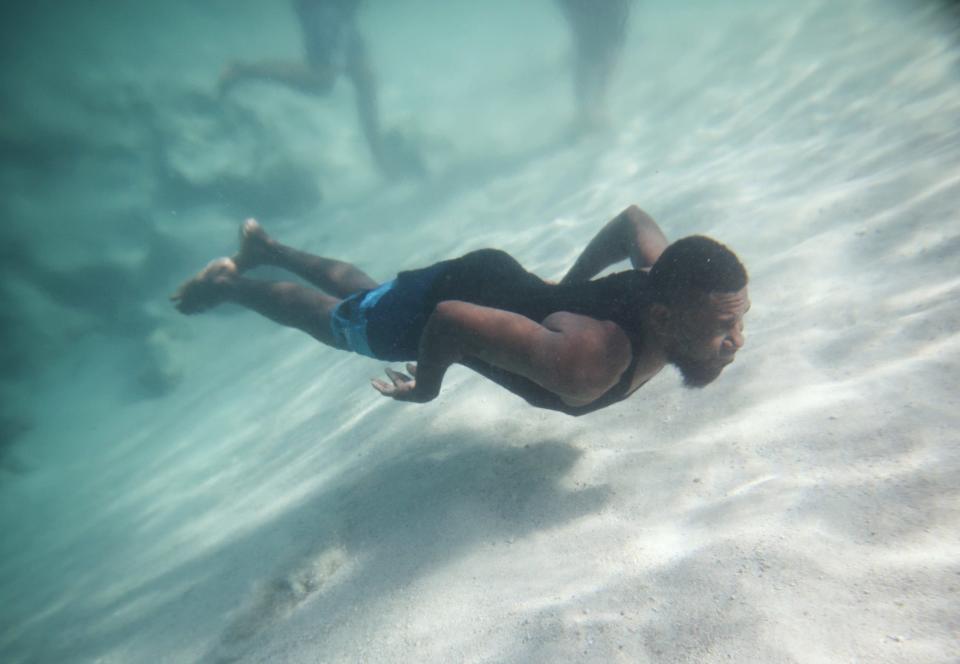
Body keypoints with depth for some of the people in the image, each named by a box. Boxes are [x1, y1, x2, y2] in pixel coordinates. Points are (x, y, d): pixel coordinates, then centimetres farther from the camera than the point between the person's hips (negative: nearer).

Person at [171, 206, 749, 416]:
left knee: (362, 289, 32)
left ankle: (267, 246, 57)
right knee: (330, 317, 22)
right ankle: (228, 283, 49)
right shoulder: (586, 364, -43)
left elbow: (634, 219, 1)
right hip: (437, 303, -7)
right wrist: (424, 389, -18)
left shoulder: (665, 278, -19)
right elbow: (450, 318, -38)